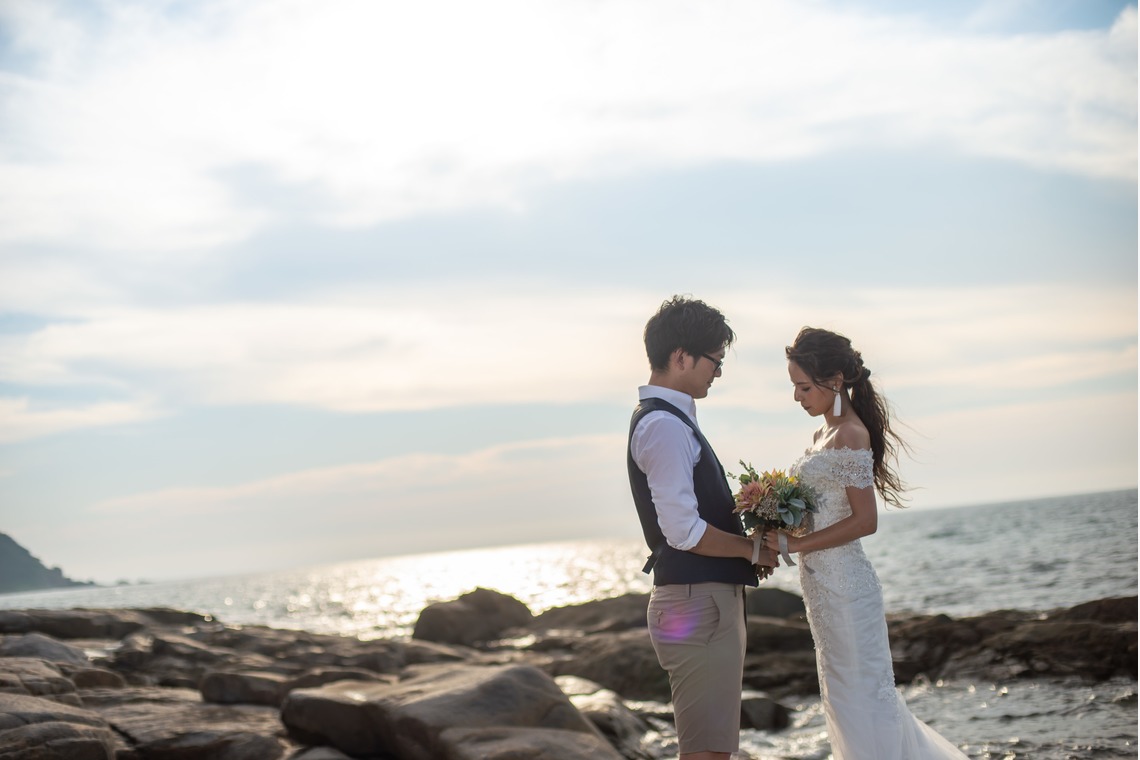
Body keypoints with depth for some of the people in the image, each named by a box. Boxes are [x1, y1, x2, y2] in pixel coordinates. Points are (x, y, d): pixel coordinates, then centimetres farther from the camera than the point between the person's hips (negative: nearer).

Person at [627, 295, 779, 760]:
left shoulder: (669, 418, 15)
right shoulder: (665, 426, -17)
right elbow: (683, 530, -22)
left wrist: (749, 545, 12)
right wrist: (752, 549, -8)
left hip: (707, 598, 11)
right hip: (697, 603, -11)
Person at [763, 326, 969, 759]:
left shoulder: (850, 435, -15)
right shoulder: (826, 433, 12)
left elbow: (865, 521, -20)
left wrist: (796, 544, -19)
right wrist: (779, 531, 2)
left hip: (844, 585, -10)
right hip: (824, 585, 10)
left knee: (862, 694, -1)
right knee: (845, 694, 18)